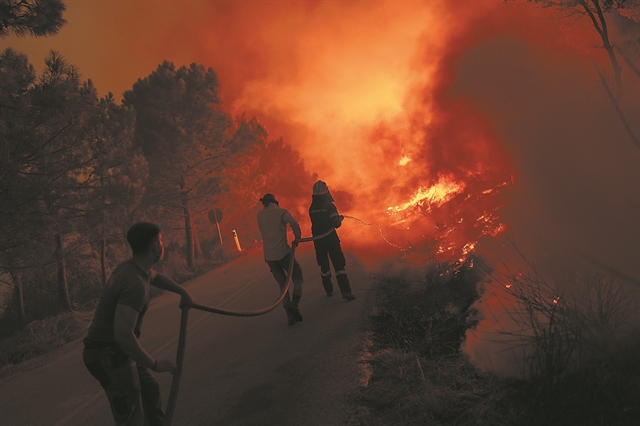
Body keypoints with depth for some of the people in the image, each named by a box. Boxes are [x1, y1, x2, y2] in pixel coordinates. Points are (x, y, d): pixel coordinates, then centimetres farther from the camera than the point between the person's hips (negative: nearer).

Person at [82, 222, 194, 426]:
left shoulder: (130, 267, 4)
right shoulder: (135, 283, -27)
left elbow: (155, 277, 30)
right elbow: (123, 334, -35)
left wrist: (183, 292, 31)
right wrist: (154, 364, -26)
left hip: (116, 350, 10)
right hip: (109, 356, -10)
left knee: (150, 390, 23)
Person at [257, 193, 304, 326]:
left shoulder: (260, 215, 11)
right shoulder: (281, 212, -1)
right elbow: (294, 224, -15)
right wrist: (297, 239, -3)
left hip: (269, 255, 4)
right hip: (282, 251, -4)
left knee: (283, 283, 12)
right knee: (297, 276, 11)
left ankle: (290, 314, 3)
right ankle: (294, 302, -13)